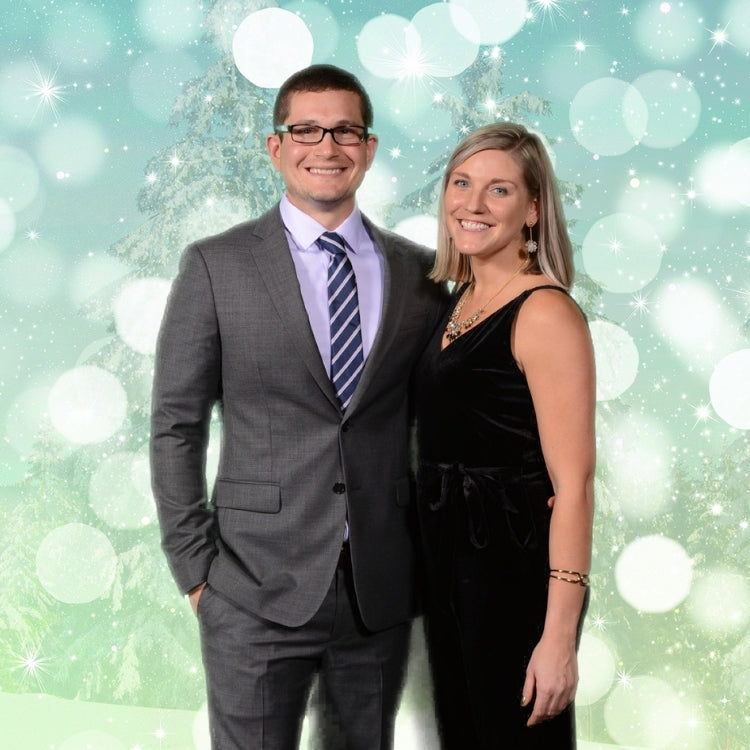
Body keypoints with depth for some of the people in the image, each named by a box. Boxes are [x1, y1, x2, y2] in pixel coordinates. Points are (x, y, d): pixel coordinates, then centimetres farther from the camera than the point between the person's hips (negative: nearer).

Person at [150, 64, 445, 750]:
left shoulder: (418, 272, 6)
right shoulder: (216, 266, -2)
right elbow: (176, 424, -1)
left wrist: (433, 553, 6)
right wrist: (195, 567, -4)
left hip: (382, 591, 3)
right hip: (257, 591, -3)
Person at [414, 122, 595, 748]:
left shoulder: (546, 313, -17)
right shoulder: (463, 297, 9)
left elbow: (574, 485, -21)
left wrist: (559, 636, -25)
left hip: (515, 571, -8)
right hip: (449, 557, 8)